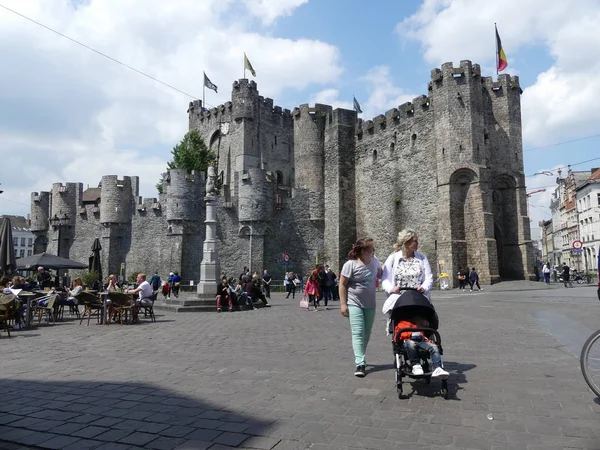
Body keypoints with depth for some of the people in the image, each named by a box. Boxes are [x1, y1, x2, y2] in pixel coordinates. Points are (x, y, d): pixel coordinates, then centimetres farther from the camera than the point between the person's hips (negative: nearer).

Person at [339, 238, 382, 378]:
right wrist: (343, 304, -15)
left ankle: (360, 358, 31)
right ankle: (360, 364, -10)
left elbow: (381, 275, 19)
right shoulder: (350, 264, -16)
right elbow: (342, 285, -12)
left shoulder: (374, 261, 0)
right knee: (358, 333, -12)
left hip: (370, 304, 6)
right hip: (354, 303, -6)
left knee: (367, 333, 13)